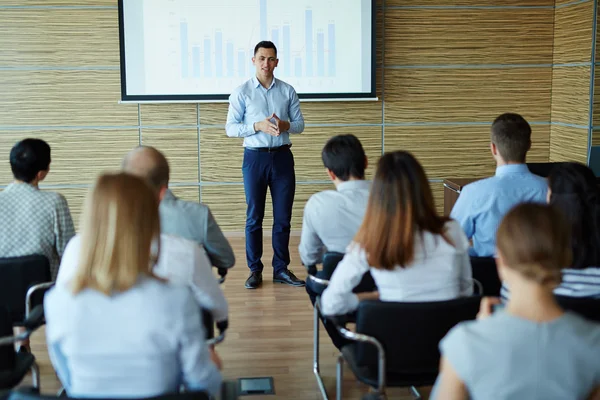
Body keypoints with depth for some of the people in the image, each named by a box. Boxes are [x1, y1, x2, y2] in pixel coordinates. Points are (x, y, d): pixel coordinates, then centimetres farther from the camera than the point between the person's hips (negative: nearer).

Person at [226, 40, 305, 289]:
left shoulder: (287, 91, 6)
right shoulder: (242, 92, 0)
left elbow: (299, 124, 7)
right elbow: (231, 128, -4)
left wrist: (284, 124, -15)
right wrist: (258, 126, -18)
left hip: (282, 157, 2)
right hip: (255, 157, -2)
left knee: (283, 217, 6)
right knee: (254, 217, 4)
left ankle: (281, 269, 16)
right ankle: (255, 270, 12)